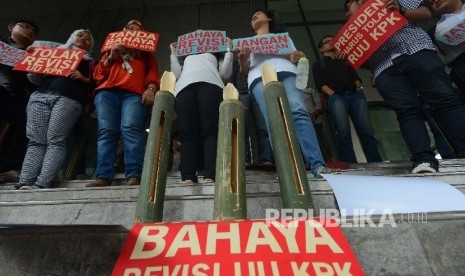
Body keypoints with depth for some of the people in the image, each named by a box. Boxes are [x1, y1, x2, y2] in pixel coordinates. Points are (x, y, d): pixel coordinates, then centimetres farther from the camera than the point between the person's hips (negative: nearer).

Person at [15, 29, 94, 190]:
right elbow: (35, 78, 28)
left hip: (68, 99, -3)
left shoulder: (89, 62, 24)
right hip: (40, 96, 3)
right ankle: (24, 184, -18)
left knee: (55, 141, -19)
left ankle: (42, 184, -27)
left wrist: (83, 79, -7)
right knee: (35, 141, -10)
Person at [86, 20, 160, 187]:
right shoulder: (112, 49, 35)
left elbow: (153, 73, 14)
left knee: (131, 129, -26)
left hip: (134, 93, -2)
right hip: (107, 92, 3)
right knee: (106, 132, -16)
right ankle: (103, 177, -24)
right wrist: (110, 57, 10)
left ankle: (134, 176, -35)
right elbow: (97, 75, 25)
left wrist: (151, 88, -7)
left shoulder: (146, 53, 32)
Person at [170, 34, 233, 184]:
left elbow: (225, 73, 19)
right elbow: (177, 74, 26)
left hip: (210, 83, -1)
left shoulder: (215, 56, 39)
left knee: (211, 130, -22)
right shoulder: (186, 58, 44)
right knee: (187, 133, -19)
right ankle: (188, 177, -28)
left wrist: (228, 49, 25)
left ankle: (210, 176, -32)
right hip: (185, 86, 2)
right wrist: (173, 54, 34)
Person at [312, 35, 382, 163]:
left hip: (355, 95, 4)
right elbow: (321, 84, 6)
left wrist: (358, 87, 2)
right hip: (336, 97, -3)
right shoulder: (318, 64, 23)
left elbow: (356, 77, 24)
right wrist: (333, 96, -9)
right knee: (344, 133, -21)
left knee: (367, 130, -12)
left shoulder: (345, 61, 36)